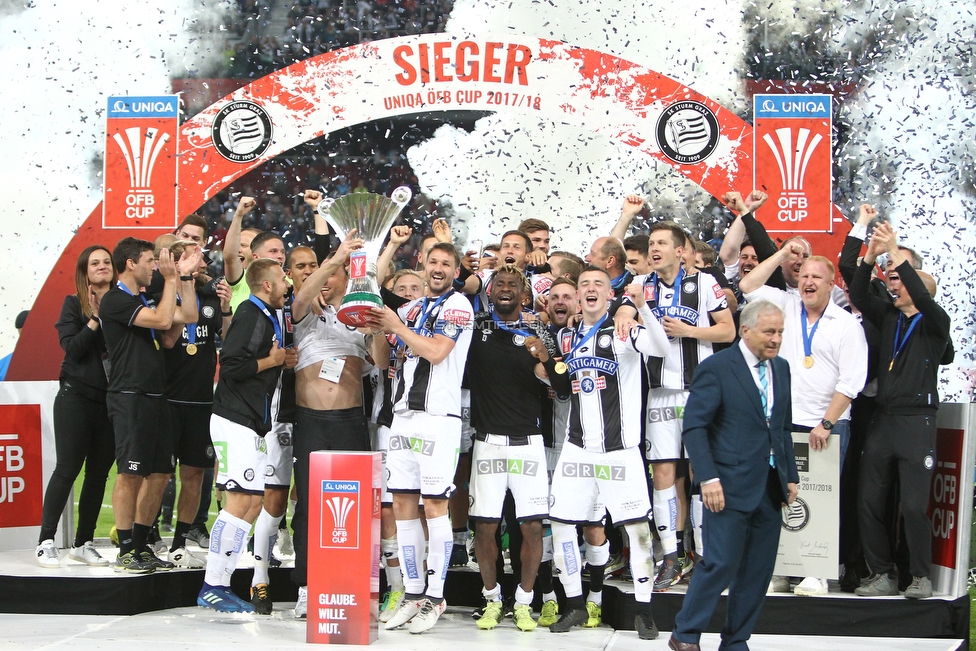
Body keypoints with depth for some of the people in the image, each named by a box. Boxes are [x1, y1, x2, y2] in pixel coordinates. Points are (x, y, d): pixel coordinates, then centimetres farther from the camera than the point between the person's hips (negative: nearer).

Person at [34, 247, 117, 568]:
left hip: (110, 401, 3)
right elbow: (71, 347, -10)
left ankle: (83, 543, 15)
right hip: (77, 397, -3)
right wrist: (95, 319, -15)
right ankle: (46, 542, 1)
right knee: (67, 469, -5)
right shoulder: (74, 304, 2)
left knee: (99, 473, 6)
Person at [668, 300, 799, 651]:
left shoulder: (781, 368, 13)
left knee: (758, 569, 7)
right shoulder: (716, 368, -8)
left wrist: (791, 475, 13)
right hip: (731, 486, -6)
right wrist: (708, 478, -17)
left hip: (771, 487, 7)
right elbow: (694, 427, -10)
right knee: (721, 563, -6)